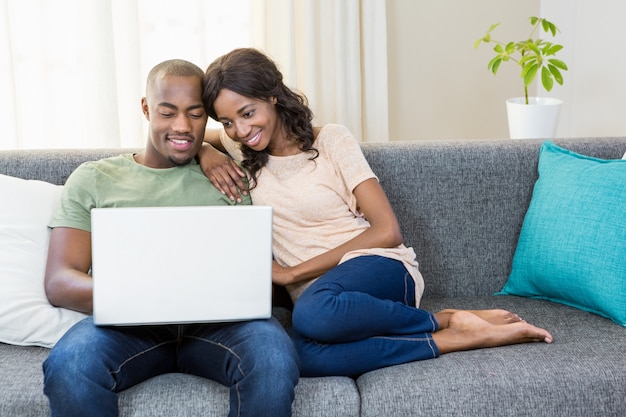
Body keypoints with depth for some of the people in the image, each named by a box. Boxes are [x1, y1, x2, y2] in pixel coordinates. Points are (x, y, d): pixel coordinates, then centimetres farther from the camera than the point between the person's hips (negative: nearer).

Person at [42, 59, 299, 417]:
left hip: (216, 320, 1)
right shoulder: (94, 179, 17)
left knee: (274, 356, -34)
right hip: (129, 323, 0)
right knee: (69, 364, -34)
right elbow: (59, 282, 7)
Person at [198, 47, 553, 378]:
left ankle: (448, 319, -18)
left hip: (380, 268, -3)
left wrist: (291, 273, -9)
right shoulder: (242, 150, 12)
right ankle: (456, 337, -22)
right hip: (316, 294, 3)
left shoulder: (332, 141, -1)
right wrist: (206, 155, 4)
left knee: (314, 312, -43)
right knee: (305, 355, -38)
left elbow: (387, 231, -6)